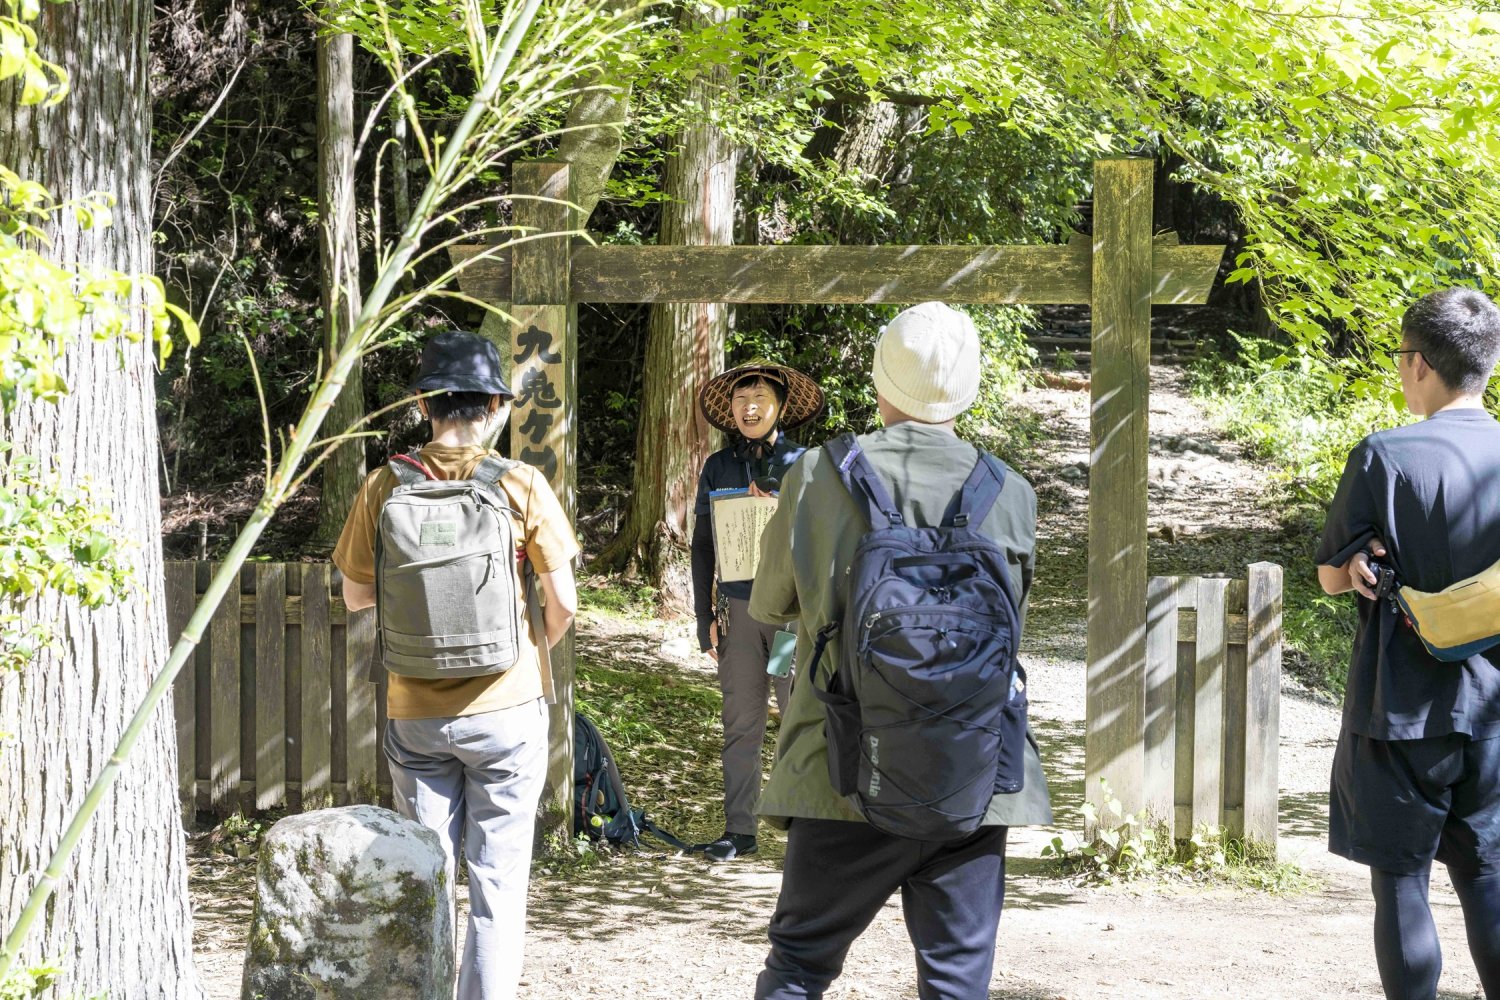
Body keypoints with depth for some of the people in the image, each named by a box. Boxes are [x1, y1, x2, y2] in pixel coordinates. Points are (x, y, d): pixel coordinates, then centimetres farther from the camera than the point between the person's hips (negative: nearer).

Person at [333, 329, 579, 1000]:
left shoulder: (385, 487, -4)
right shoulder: (520, 486, -9)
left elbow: (356, 596, 6)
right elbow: (564, 602, -7)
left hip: (415, 712, 2)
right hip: (505, 706, -2)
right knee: (497, 882, 4)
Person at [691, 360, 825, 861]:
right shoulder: (718, 467, 9)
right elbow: (703, 544, 12)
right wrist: (704, 615, 7)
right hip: (737, 608, 3)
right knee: (740, 724, 5)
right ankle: (739, 830, 11)